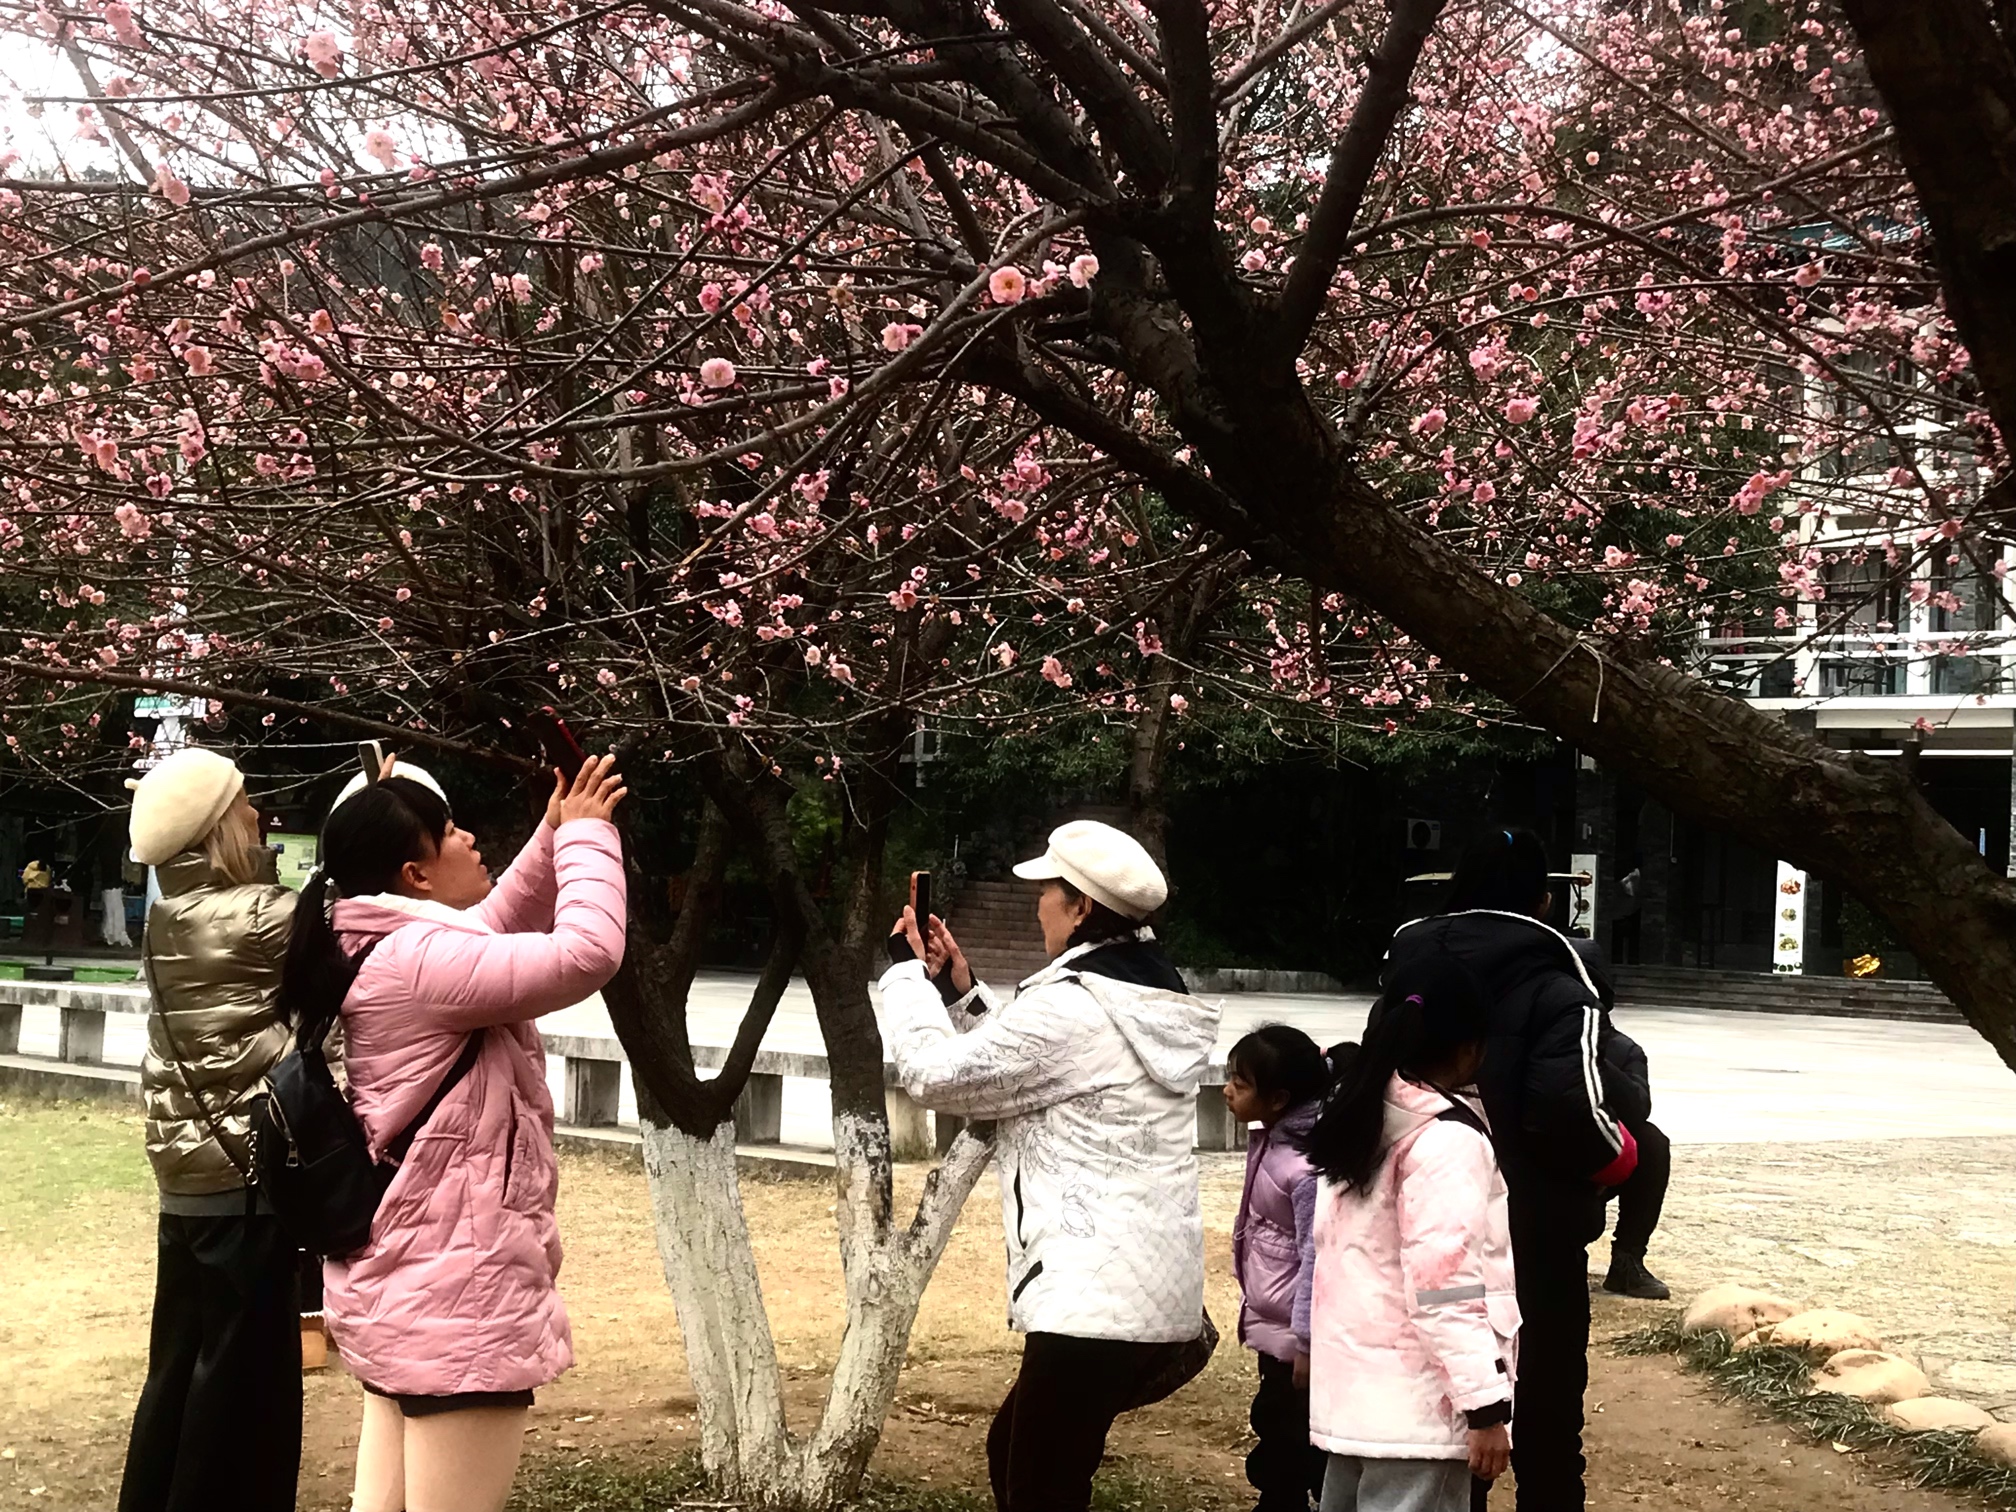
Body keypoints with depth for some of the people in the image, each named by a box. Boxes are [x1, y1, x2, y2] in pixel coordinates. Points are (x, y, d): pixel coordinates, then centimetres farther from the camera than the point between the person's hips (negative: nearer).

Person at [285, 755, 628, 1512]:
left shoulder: (380, 953, 11)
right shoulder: (416, 960, -20)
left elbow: (492, 929, 27)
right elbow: (587, 952, -26)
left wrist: (553, 840, 14)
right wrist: (585, 835, -10)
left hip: (407, 1283, 11)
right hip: (453, 1294, -11)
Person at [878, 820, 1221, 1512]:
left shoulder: (1072, 1007, -16)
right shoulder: (1152, 1001, 14)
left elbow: (937, 1074, -8)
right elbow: (1020, 1064, 25)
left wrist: (906, 971, 5)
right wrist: (960, 990, 17)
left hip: (1098, 1300, -10)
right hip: (1153, 1293, 10)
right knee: (1011, 1449, 25)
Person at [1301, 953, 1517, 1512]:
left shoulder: (1361, 1118, 12)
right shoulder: (1447, 1138, -15)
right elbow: (1449, 1287, -20)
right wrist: (1485, 1404, -19)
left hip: (1353, 1390, 9)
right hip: (1417, 1407, -9)